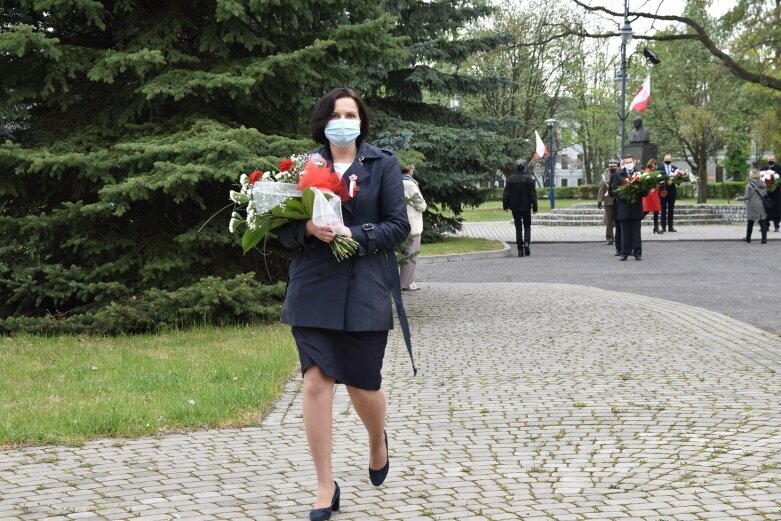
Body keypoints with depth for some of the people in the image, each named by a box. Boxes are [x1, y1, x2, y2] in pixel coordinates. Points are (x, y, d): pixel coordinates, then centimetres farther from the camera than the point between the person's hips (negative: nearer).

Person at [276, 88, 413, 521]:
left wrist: (354, 236, -16)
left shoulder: (383, 165, 3)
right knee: (316, 381, -7)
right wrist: (308, 228, -16)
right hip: (314, 290, 1)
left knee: (362, 386, 5)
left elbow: (398, 226, -2)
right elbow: (284, 228, 5)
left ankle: (378, 440, 41)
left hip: (365, 291, -1)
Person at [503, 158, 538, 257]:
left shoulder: (510, 179, -2)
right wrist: (534, 207, -2)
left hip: (515, 208, 1)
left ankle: (520, 250, 3)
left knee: (518, 228, 7)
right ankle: (526, 242, -14)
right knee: (527, 226, 12)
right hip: (526, 207, -1)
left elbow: (506, 194, 0)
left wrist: (505, 206, 9)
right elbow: (533, 194, -6)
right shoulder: (529, 179, -7)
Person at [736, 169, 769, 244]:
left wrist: (739, 198, 3)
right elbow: (766, 195, 9)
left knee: (750, 223, 11)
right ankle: (764, 239, 0)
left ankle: (748, 238, 22)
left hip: (752, 207, -3)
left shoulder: (749, 185, -12)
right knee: (762, 223, 4)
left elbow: (747, 196, -13)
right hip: (761, 207, 3)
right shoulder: (763, 185, 2)